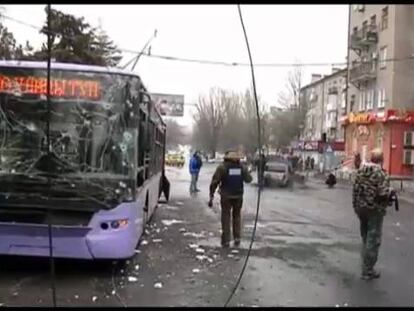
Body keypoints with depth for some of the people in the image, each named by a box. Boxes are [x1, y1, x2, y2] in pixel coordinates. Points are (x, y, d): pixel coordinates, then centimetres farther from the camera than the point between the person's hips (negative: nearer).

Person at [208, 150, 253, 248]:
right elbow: (249, 179, 4)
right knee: (237, 216, 17)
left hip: (226, 196, -2)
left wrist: (211, 196, -8)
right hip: (238, 196, 2)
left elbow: (214, 182, -12)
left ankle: (226, 240, 6)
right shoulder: (241, 167, -1)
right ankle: (237, 238, 14)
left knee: (226, 217, 6)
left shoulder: (222, 167, -9)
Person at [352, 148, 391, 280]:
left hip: (360, 208, 6)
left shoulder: (360, 171, 3)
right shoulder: (381, 173, -16)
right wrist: (391, 192, -1)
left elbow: (355, 189, 7)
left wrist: (356, 205, 15)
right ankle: (367, 271, 7)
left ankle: (366, 264, 32)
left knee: (365, 237, 20)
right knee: (373, 240, 3)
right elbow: (383, 193, -23)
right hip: (374, 210, -6)